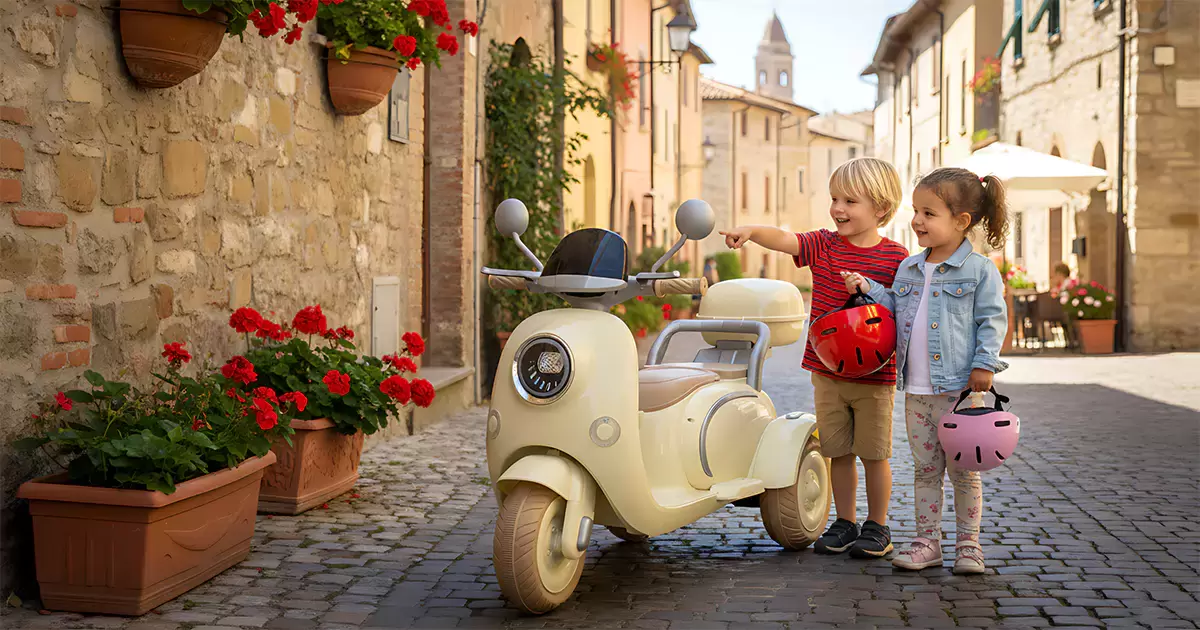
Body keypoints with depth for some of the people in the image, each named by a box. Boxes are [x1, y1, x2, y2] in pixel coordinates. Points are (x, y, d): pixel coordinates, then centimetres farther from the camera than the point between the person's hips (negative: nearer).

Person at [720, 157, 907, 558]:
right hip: (827, 372, 3)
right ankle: (845, 522, 26)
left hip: (874, 376, -3)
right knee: (838, 451, 12)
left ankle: (877, 526, 22)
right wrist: (751, 231, -34)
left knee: (874, 453, 6)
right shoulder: (824, 245, 1)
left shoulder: (895, 257, -5)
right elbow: (785, 240, -14)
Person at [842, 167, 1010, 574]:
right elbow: (896, 311, 18)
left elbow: (992, 320, -6)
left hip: (959, 389, -5)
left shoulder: (979, 270, -5)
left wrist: (984, 364, -14)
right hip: (916, 391, 5)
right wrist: (868, 291, 6)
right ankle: (928, 541, 20)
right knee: (925, 469, 12)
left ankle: (968, 544, 15)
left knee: (963, 470, 4)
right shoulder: (908, 269, 12)